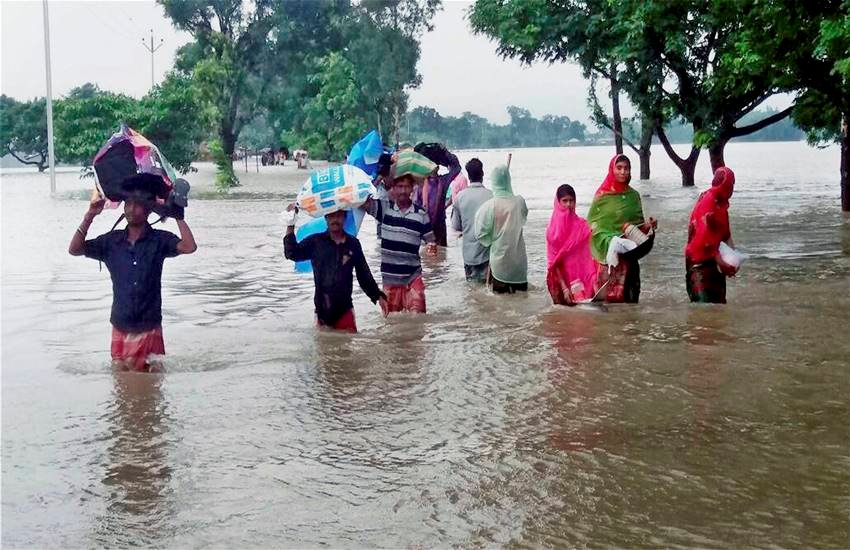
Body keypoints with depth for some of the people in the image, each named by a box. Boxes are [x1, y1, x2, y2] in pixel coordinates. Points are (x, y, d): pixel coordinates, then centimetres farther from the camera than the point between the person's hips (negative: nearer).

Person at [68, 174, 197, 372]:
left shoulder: (159, 240, -4)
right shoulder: (112, 241, 3)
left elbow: (189, 247, -20)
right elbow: (75, 249, -1)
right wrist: (90, 216, -9)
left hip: (149, 328, -2)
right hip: (120, 327, 2)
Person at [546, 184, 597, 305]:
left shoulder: (582, 225, 4)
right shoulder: (553, 230, -1)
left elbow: (588, 258, 1)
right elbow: (553, 262, -5)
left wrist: (594, 283, -13)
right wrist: (564, 288, -14)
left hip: (582, 277, 2)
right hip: (563, 278, -2)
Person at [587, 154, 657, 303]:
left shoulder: (634, 195, 10)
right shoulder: (602, 195, -3)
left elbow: (638, 223, 16)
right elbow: (593, 224, -5)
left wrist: (647, 225, -6)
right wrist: (611, 242, -18)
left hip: (628, 255, 4)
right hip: (608, 254, -4)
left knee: (628, 292, 0)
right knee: (609, 295, -9)